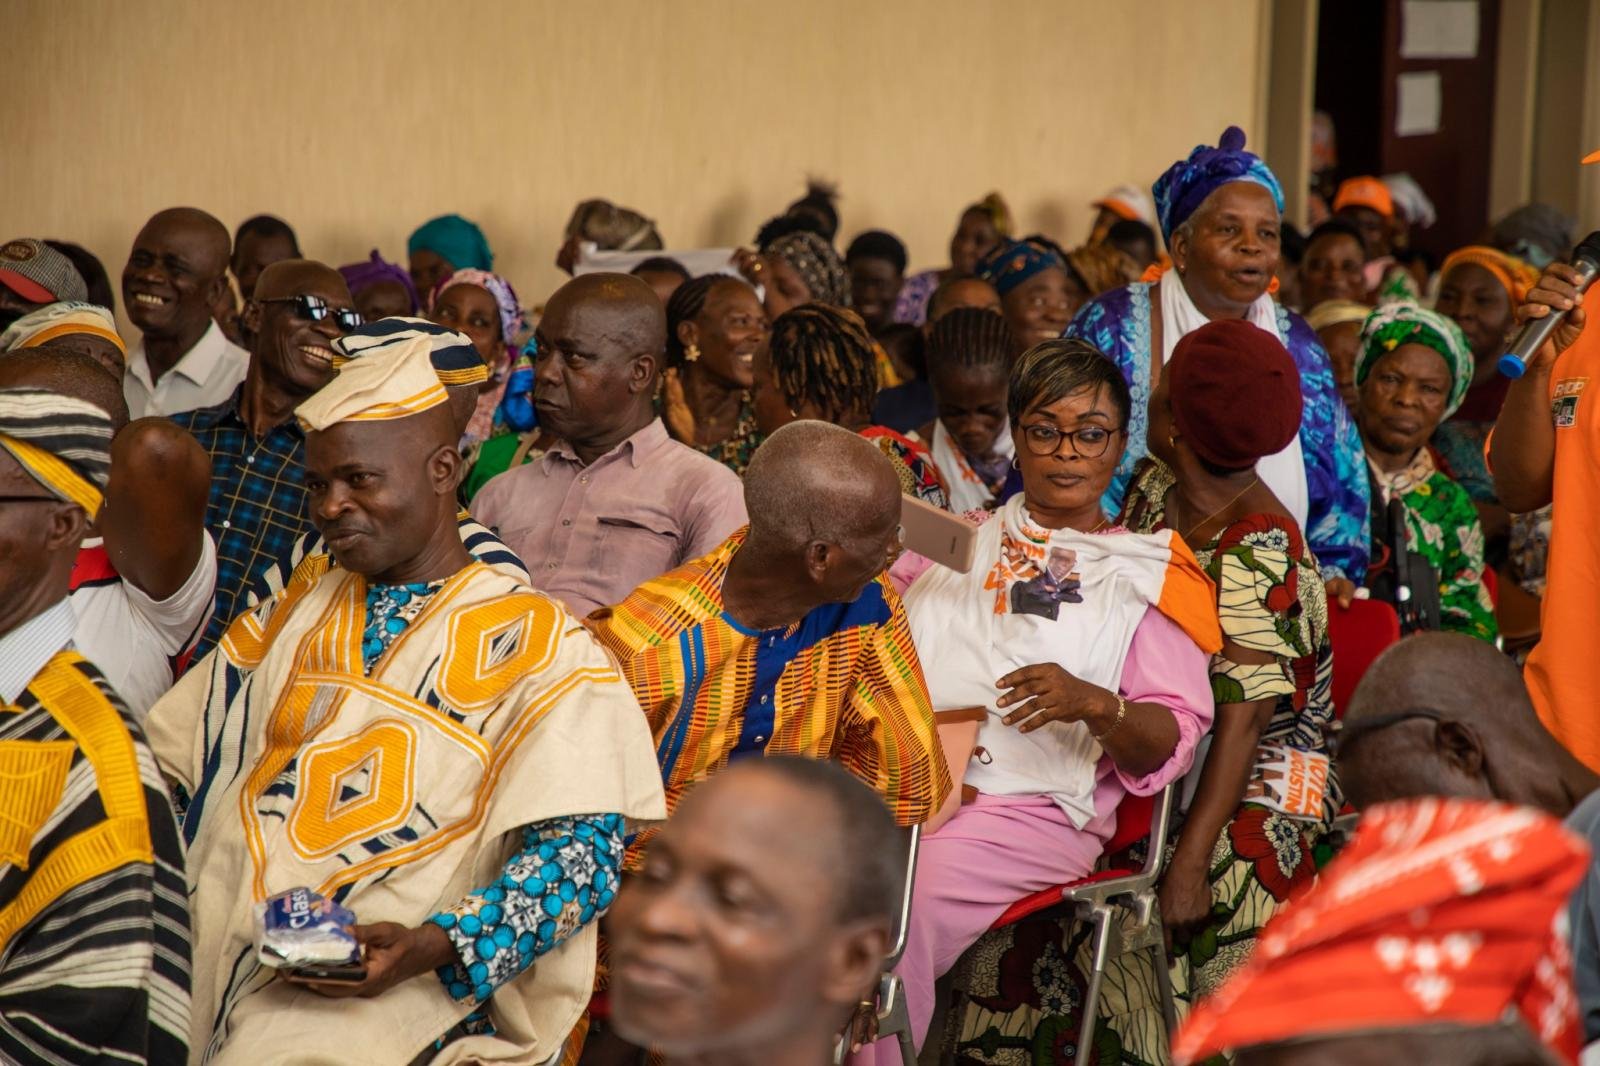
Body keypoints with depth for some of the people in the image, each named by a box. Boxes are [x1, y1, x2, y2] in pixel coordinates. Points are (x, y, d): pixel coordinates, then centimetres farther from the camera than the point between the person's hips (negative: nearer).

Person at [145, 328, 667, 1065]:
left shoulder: (535, 648, 1)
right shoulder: (292, 618, 21)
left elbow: (582, 847, -7)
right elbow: (165, 766, 21)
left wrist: (435, 945, -20)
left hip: (378, 990, -6)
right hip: (214, 962, 6)